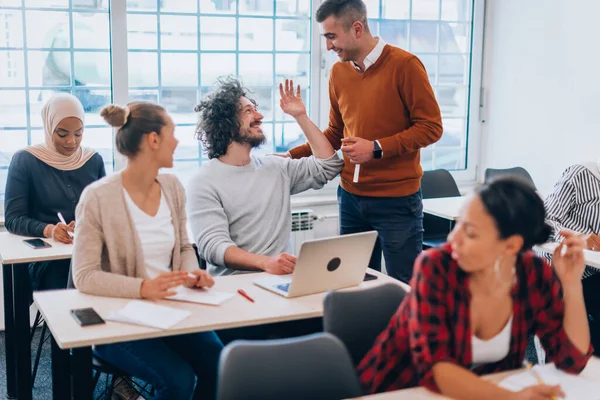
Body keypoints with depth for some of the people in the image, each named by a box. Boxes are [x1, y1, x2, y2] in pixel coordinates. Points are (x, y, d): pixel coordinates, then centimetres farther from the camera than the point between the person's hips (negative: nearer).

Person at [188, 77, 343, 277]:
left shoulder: (275, 167, 16)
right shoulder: (204, 182, -3)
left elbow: (328, 165, 18)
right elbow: (212, 245, -14)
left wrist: (301, 116, 14)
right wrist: (265, 262, -31)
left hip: (281, 276, 6)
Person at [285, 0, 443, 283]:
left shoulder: (404, 65, -10)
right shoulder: (338, 72, 6)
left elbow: (431, 127, -11)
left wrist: (376, 148, -18)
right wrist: (293, 155, 6)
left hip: (397, 200, -5)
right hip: (350, 197, 5)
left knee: (404, 287, 1)